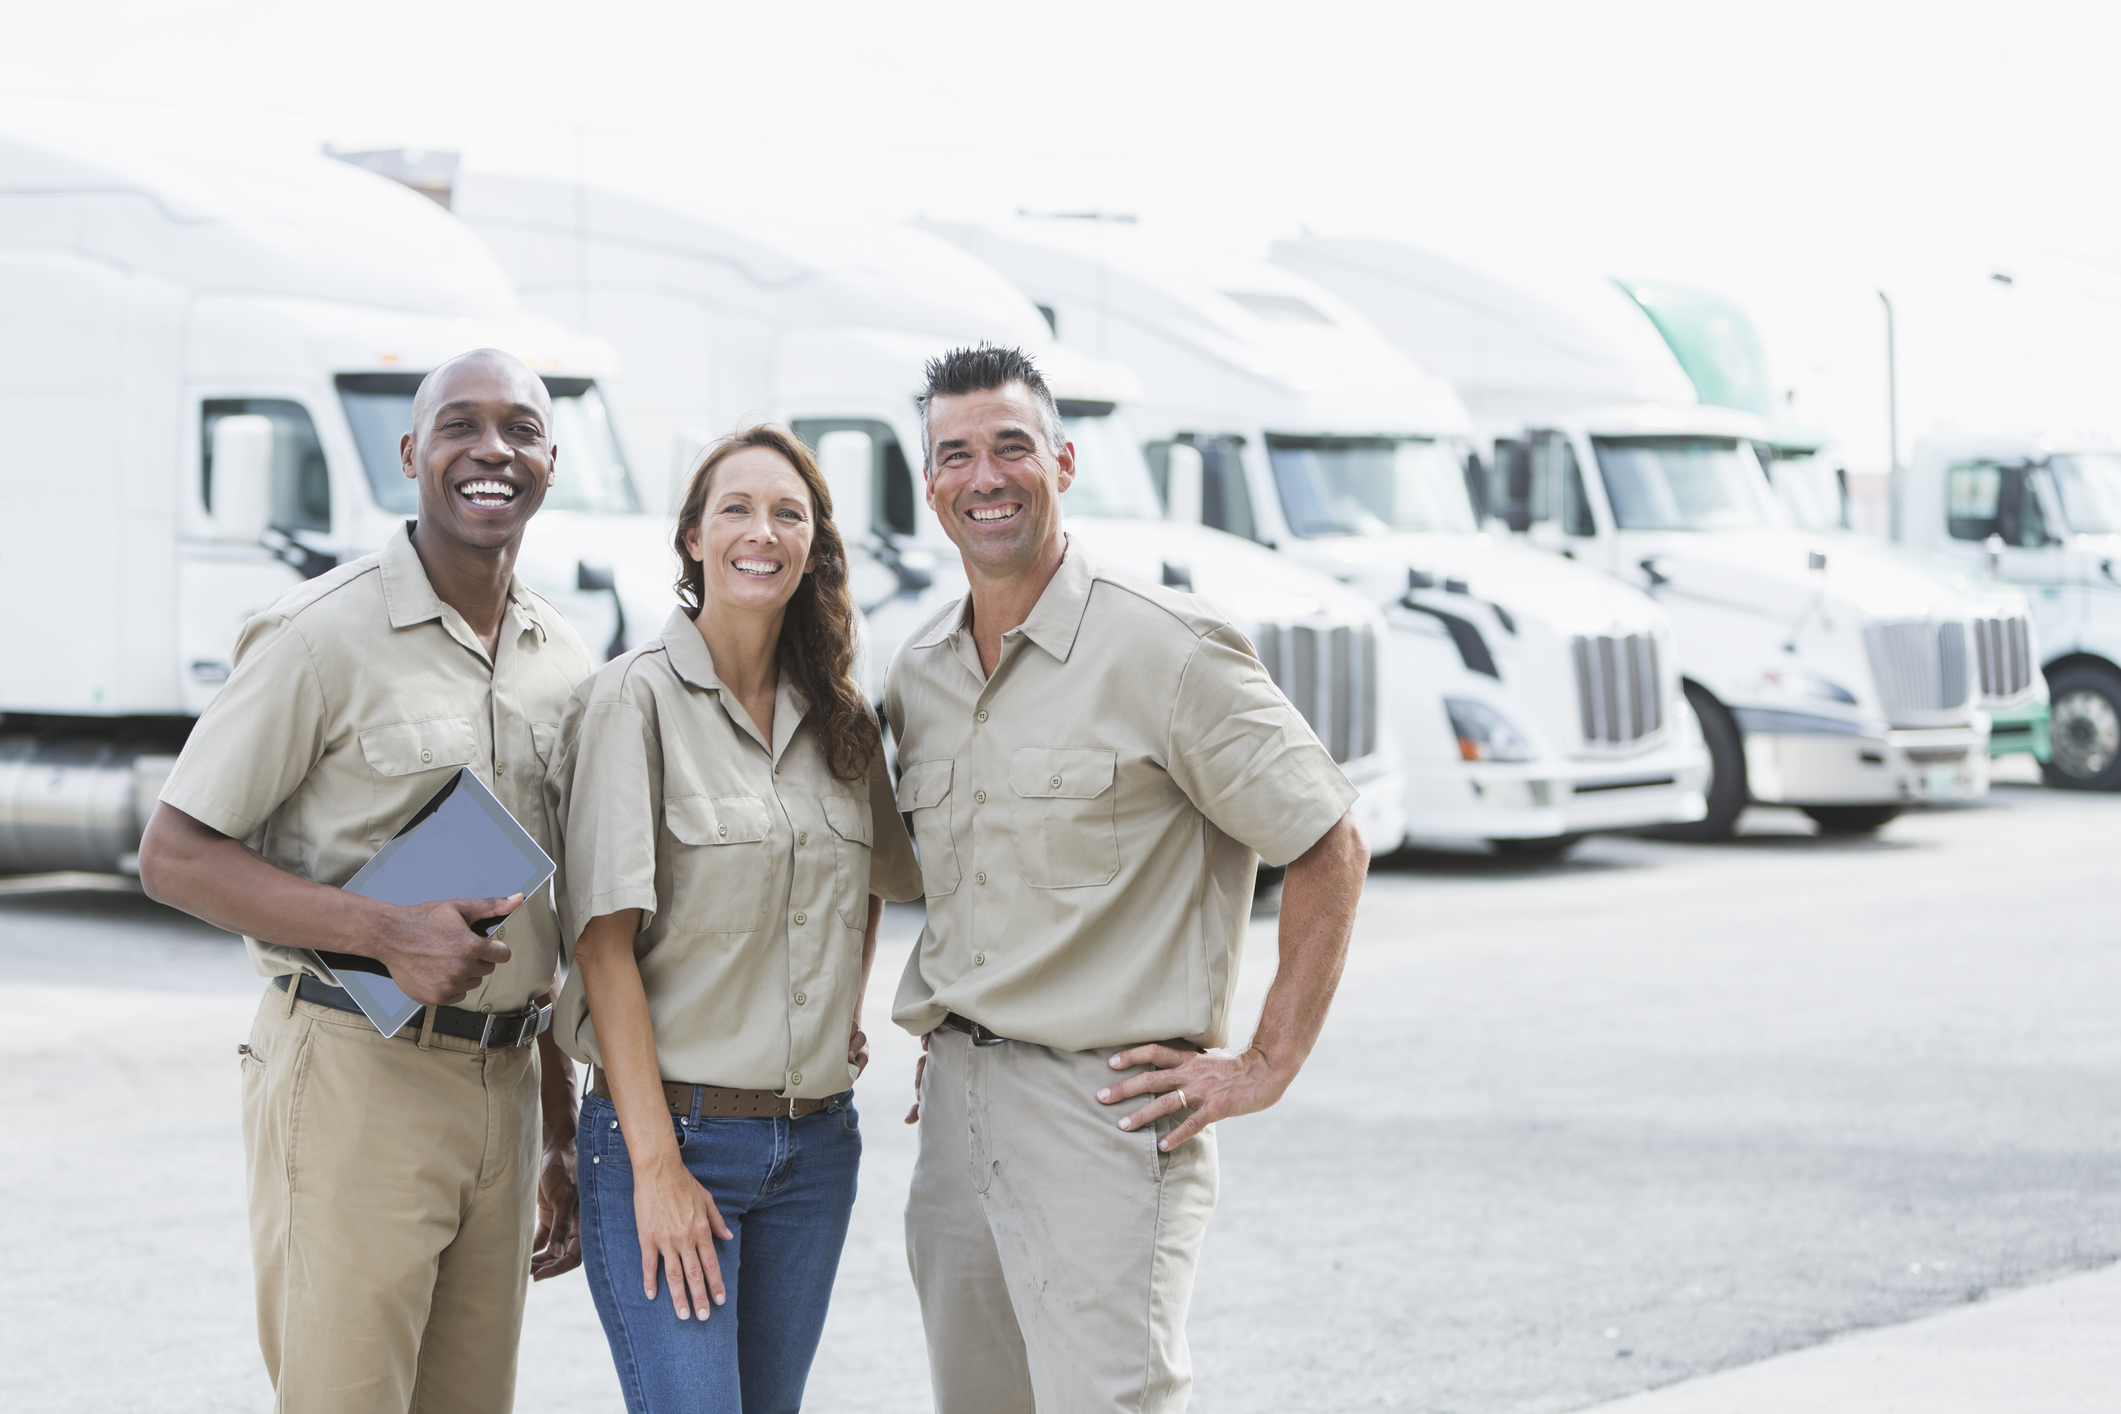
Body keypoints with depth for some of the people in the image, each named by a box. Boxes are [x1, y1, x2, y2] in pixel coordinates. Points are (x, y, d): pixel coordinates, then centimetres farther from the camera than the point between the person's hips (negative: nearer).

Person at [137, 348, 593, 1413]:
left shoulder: (561, 660, 13)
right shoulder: (326, 635, -8)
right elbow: (174, 856, -10)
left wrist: (562, 1141, 19)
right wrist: (386, 933, -21)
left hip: (501, 1082, 6)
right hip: (354, 1073, -6)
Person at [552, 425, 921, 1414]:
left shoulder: (840, 718, 9)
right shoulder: (636, 699, -8)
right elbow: (605, 944, -12)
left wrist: (848, 1006, 13)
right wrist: (657, 1165, -16)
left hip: (815, 1143, 6)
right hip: (669, 1126, -6)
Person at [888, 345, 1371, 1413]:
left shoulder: (1163, 649, -10)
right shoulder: (916, 676, 12)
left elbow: (1329, 848, -8)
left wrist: (1266, 1067, -10)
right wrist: (946, 1031, 16)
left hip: (1104, 1108, -7)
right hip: (955, 1104, 7)